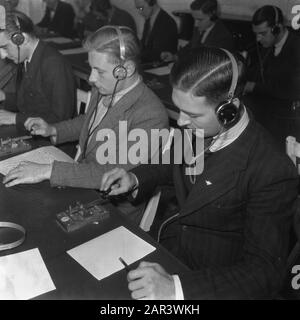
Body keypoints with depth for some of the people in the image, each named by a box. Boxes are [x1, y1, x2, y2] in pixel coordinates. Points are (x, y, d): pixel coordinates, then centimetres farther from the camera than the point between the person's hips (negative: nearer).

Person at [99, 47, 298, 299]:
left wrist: (177, 287, -34)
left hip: (212, 284, -5)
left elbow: (266, 272, -25)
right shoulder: (198, 127, -9)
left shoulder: (272, 171, -27)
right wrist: (135, 179, -5)